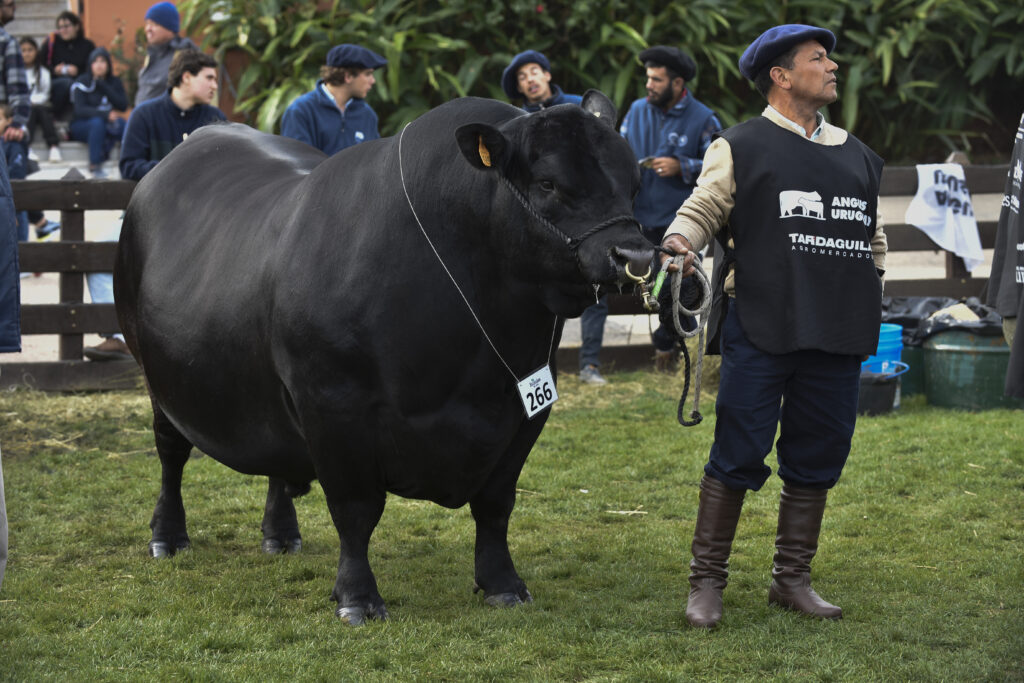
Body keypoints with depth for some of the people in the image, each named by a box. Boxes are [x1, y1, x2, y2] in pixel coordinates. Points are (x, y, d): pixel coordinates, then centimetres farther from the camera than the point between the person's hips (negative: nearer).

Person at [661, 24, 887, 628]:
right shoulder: (741, 148, 4)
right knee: (738, 457, -5)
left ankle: (792, 579, 18)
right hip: (760, 330, -5)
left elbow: (874, 239, 27)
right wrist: (680, 240, -22)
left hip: (838, 338, 5)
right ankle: (708, 582, 2)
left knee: (817, 460, 7)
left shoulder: (859, 157, 19)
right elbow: (702, 208, -1)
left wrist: (871, 302, 22)